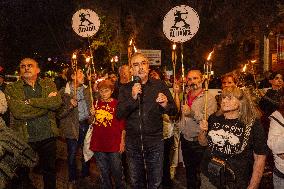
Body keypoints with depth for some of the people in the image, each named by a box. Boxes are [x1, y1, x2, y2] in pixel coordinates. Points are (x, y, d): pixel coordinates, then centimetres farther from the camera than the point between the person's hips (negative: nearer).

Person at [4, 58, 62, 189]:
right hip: (24, 139, -1)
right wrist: (45, 104, -15)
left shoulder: (49, 84, 3)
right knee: (23, 173, 16)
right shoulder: (11, 89, -4)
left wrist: (30, 101, -19)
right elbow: (18, 112, -20)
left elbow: (57, 103, -16)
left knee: (50, 171, 18)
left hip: (48, 137, 2)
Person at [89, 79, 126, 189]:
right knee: (103, 173, 15)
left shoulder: (117, 104, -5)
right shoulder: (96, 104, 6)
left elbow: (123, 125, -3)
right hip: (98, 143, 3)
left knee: (117, 172, 6)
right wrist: (92, 115, -4)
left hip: (114, 144, -3)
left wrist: (122, 142, -6)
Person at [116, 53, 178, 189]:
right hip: (132, 142, 2)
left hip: (155, 142, -1)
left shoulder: (159, 85, -3)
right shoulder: (125, 89, 1)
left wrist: (166, 105, -24)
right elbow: (119, 114, -9)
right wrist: (133, 98, -23)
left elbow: (174, 111, -1)